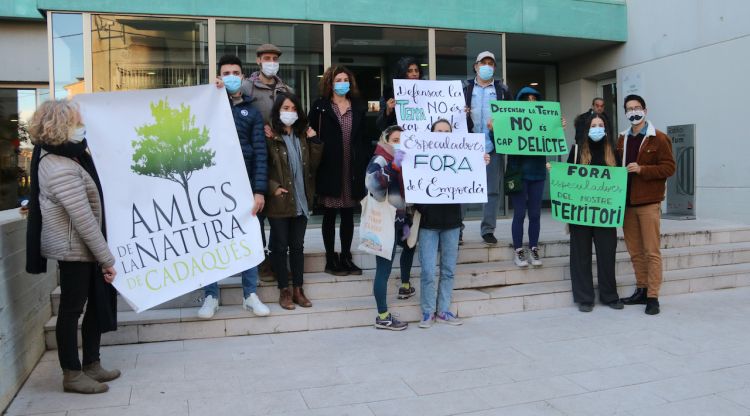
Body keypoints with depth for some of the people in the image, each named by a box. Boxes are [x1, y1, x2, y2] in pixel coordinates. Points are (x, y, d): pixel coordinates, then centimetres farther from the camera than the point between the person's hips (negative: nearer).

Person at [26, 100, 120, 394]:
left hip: (83, 247, 9)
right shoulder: (60, 169, -23)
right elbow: (84, 220, -24)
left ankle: (91, 364, 27)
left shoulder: (65, 156, 7)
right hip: (74, 249, -9)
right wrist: (107, 258, -20)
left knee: (99, 302, 15)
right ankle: (72, 375, 17)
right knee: (72, 309, 3)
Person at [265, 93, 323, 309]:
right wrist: (273, 187, -17)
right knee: (280, 246, 5)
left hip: (301, 200, 5)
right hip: (279, 201, -5)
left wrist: (315, 142, -2)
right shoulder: (270, 136, -7)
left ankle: (298, 289, 20)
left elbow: (313, 165, 8)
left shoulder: (302, 135, 11)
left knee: (298, 245, 11)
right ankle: (284, 290, 15)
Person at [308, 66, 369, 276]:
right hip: (330, 169, -3)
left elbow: (364, 138, 10)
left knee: (348, 215, 10)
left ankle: (346, 257, 20)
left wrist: (366, 165, 3)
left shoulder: (358, 107, 11)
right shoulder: (320, 106, 1)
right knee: (330, 215, 5)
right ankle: (331, 260, 14)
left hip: (353, 169, 3)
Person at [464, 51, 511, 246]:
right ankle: (457, 228, 8)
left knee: (492, 189, 3)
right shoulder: (465, 88, 9)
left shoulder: (502, 89, 11)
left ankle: (488, 229, 11)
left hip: (493, 145, 1)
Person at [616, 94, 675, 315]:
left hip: (649, 203, -5)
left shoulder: (659, 139, -2)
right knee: (635, 251, 9)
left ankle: (653, 297, 1)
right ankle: (641, 290, 20)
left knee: (651, 251, -3)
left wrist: (642, 169, -18)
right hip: (627, 202, 5)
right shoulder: (622, 139, 13)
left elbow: (669, 168, -7)